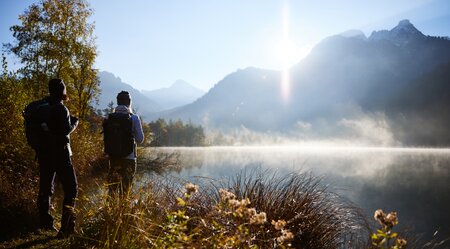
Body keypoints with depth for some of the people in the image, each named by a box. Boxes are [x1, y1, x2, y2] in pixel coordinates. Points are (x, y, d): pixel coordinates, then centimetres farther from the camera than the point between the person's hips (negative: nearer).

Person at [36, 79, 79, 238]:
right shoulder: (60, 108, -14)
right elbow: (66, 130, -17)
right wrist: (75, 122, 0)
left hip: (43, 153, 8)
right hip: (60, 153, -8)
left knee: (45, 187, 17)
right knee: (70, 188, -2)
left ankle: (45, 222, 25)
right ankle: (67, 226, -6)